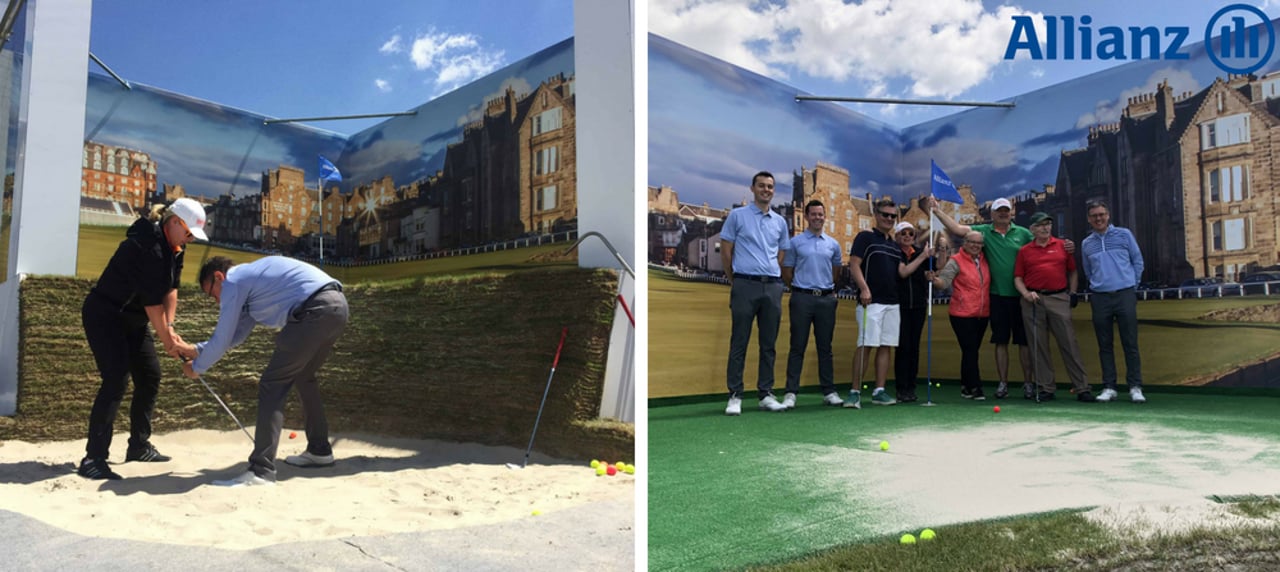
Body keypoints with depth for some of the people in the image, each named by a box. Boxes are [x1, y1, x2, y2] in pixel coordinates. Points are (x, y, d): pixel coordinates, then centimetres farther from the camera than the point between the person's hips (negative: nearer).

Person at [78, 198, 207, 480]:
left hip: (132, 319, 10)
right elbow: (152, 299, -24)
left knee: (150, 377, 9)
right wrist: (166, 338, -16)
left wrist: (169, 327, -9)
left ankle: (139, 445, 21)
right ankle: (93, 458, -15)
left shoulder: (174, 247, 1)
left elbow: (171, 289, 2)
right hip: (104, 316, -9)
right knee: (116, 380, -17)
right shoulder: (147, 245, -27)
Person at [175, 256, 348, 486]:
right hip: (338, 305, 10)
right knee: (302, 376, 27)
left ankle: (261, 470, -8)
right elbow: (235, 335, 40)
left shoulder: (233, 281, 5)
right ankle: (319, 450, 36)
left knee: (272, 385, -4)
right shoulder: (252, 277, 32)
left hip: (315, 311, -10)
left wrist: (196, 368, 26)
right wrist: (196, 349, 40)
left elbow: (222, 340, 10)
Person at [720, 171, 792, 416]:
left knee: (768, 344, 7)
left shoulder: (780, 222, 14)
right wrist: (735, 279, 7)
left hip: (772, 286, 4)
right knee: (739, 343, -3)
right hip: (745, 285, -4)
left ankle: (766, 394, 14)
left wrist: (773, 278, 14)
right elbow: (725, 251, 3)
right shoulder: (737, 216, 2)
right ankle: (735, 395, 1)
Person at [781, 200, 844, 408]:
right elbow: (787, 272, 5)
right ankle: (791, 392, 0)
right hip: (802, 298, -3)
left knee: (825, 347, 8)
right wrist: (799, 288, 9)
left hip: (826, 298, 3)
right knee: (798, 347, -2)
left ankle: (829, 391, 14)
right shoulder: (796, 242, 2)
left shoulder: (833, 244, 11)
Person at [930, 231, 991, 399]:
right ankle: (974, 387, -2)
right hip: (963, 315, -6)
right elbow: (944, 281, -15)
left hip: (982, 314, 6)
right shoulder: (956, 261, -5)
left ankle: (966, 387, 21)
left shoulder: (984, 260, 11)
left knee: (972, 351, 11)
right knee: (970, 351, -7)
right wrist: (935, 280, -36)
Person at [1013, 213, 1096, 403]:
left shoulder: (1063, 246, 11)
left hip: (1059, 299, 0)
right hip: (1033, 301, 1)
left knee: (1069, 344, -4)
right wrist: (1025, 293, -7)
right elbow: (1018, 278, 9)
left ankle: (1082, 389, 0)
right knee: (1039, 346, 4)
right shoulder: (1024, 251, 10)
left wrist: (1072, 293, 5)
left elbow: (1072, 271, 15)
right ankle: (1046, 388, 12)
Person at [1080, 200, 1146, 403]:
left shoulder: (1124, 234, 5)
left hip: (1125, 295, -2)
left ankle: (1135, 387, 3)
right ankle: (1109, 387, 10)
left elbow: (1138, 261, 9)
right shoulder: (1086, 243, 11)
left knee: (1130, 344, -3)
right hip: (1100, 298, 2)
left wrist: (1130, 285, 7)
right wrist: (1099, 285, 11)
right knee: (1105, 345, 5)